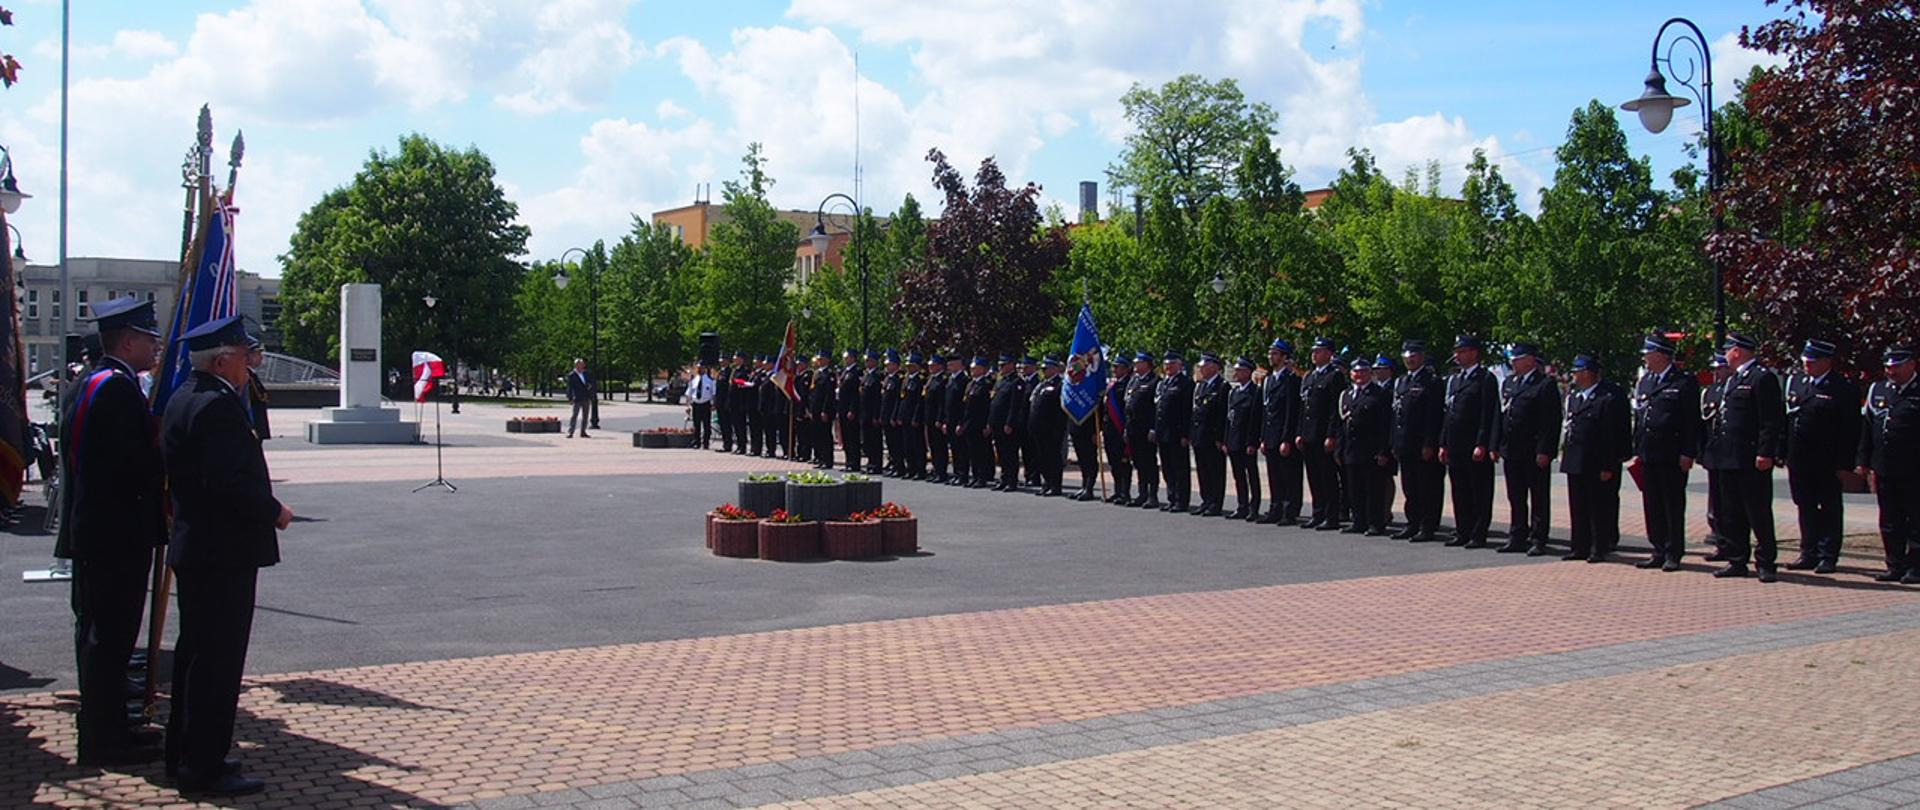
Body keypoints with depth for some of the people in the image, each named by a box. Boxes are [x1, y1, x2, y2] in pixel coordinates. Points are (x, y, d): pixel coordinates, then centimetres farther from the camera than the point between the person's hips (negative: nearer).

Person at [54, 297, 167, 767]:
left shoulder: (87, 384, 15)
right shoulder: (118, 388, -18)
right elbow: (139, 464, -23)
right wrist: (163, 500, -6)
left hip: (91, 532, 11)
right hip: (118, 534, -11)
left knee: (99, 634, 17)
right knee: (109, 636, -3)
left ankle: (105, 730, 27)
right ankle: (104, 741, 4)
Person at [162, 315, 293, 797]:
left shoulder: (184, 399, 13)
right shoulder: (217, 404, -19)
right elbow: (229, 482, -28)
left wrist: (265, 510, 17)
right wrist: (274, 512, -13)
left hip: (193, 546, 11)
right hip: (224, 551, -11)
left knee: (195, 651, 19)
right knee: (219, 658, -4)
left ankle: (184, 754, 29)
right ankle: (204, 768, 2)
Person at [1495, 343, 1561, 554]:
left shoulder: (1546, 384, -8)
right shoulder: (1508, 382, 15)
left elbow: (1551, 421, -13)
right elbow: (1500, 416, 16)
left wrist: (1544, 451, -18)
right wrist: (1496, 446, 11)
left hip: (1535, 454, -7)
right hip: (1511, 452, 7)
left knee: (1538, 499, 2)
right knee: (1515, 498, 12)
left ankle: (1538, 540, 6)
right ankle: (1517, 538, 19)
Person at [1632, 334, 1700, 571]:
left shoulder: (1685, 382, -6)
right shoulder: (1644, 382, 15)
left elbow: (1692, 422, -8)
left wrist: (1688, 454, -13)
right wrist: (1637, 451, 15)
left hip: (1672, 457, -6)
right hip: (1648, 457, 7)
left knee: (1674, 507, 1)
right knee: (1652, 506, 9)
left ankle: (1674, 554, 7)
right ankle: (1659, 552, 17)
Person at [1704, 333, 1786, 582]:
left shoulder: (1763, 378, -9)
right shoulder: (1732, 380, 18)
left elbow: (1772, 420, -15)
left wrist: (1765, 454, -20)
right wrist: (1713, 449, 17)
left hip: (1751, 461, -9)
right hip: (1728, 459, 9)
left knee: (1759, 513, -1)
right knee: (1731, 514, 11)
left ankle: (1765, 564, 6)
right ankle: (1737, 561, 19)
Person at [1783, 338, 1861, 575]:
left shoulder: (1844, 388, -8)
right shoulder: (1795, 382, 8)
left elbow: (1850, 430, -10)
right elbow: (1785, 419, 11)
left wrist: (1844, 464, -13)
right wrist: (1783, 453, 7)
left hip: (1826, 464, -5)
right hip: (1799, 461, 5)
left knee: (1829, 508, 6)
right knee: (1805, 506, 12)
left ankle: (1828, 556, 12)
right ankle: (1809, 553, 20)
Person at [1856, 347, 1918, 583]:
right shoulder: (1877, 391, 11)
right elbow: (1867, 429, 14)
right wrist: (1864, 462, 10)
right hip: (1884, 471, 5)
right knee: (1890, 522, 9)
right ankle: (1895, 566, 17)